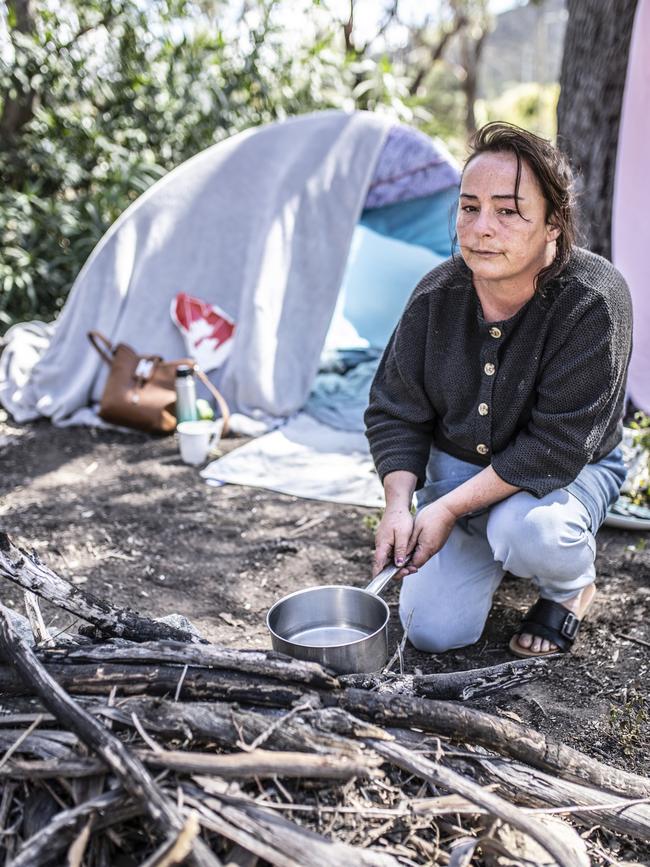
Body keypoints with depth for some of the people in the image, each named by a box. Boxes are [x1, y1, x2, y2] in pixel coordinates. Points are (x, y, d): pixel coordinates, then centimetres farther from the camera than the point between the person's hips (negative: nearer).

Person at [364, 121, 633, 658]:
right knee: (433, 632, -7)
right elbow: (395, 411, -3)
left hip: (566, 472, -3)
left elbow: (555, 447, -28)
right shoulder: (438, 296, -12)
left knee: (528, 532, -39)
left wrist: (449, 508, -28)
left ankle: (573, 584, 0)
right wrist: (399, 505, -17)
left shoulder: (593, 301, -27)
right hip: (455, 466, 4)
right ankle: (492, 551, 24)